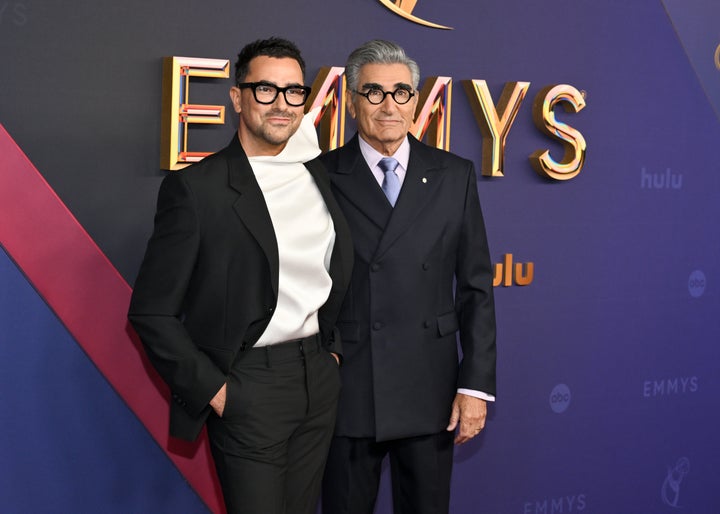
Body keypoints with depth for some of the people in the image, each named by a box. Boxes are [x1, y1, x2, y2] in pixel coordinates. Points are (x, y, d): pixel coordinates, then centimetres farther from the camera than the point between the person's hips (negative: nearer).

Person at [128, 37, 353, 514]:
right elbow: (152, 313, -10)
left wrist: (335, 345, 12)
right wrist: (212, 390, -11)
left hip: (319, 379, 6)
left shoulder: (320, 174, 8)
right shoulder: (196, 188, -11)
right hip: (248, 388, -6)